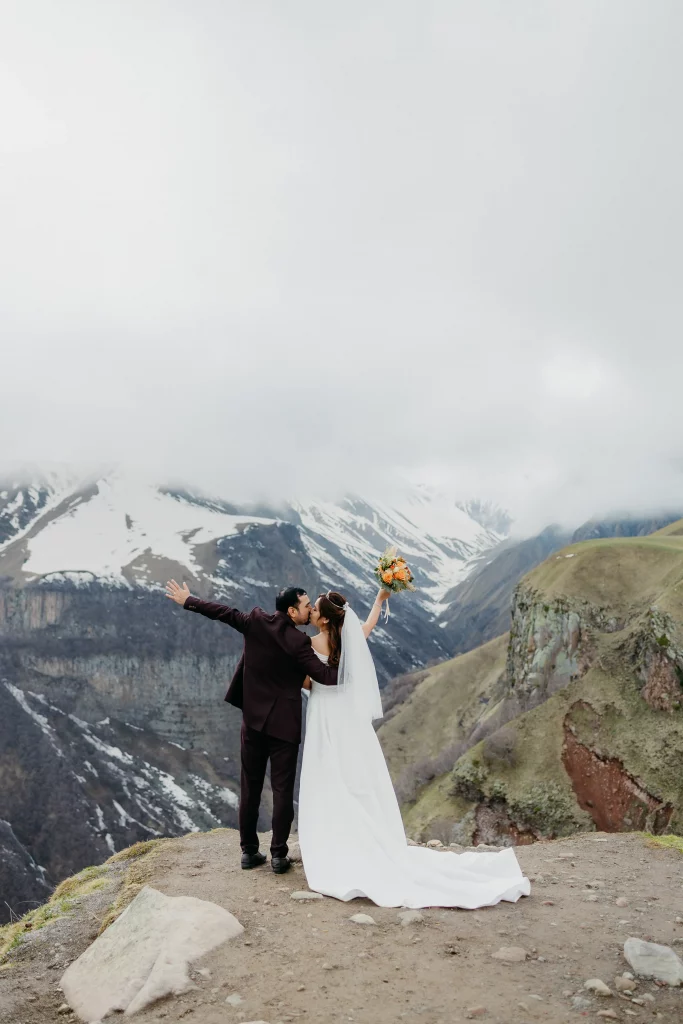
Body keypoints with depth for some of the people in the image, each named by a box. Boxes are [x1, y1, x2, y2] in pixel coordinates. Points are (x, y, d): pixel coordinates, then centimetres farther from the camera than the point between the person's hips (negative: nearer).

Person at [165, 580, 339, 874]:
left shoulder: (255, 620, -4)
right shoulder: (298, 642, -16)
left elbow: (223, 612, 7)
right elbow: (325, 676, -19)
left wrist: (187, 601, 19)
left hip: (253, 719, 5)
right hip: (284, 723, -5)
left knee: (250, 787, 13)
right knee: (282, 789, 4)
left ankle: (249, 851, 20)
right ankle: (279, 855, 9)